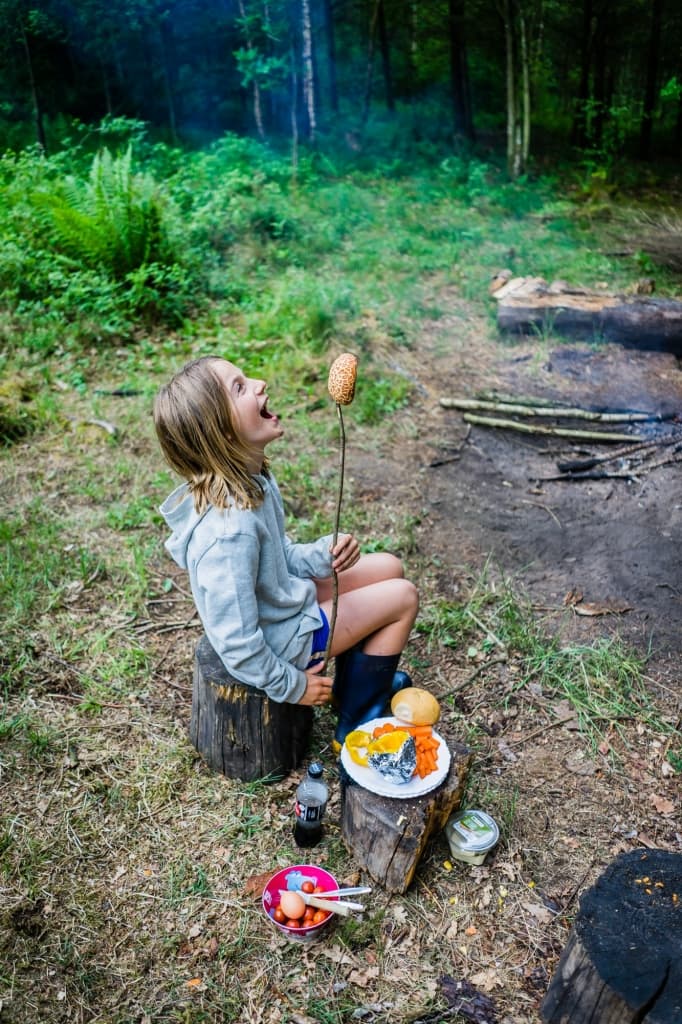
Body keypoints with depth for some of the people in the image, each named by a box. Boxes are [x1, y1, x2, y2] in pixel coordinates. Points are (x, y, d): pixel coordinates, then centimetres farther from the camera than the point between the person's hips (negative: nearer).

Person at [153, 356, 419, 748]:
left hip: (283, 598, 8)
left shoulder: (249, 477, -10)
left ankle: (355, 681, 31)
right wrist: (291, 687, -14)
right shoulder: (229, 531, -37)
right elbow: (238, 644, -31)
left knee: (389, 568, 15)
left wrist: (325, 553, -15)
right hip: (280, 642, -8)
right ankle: (355, 723, 18)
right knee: (404, 597, 1)